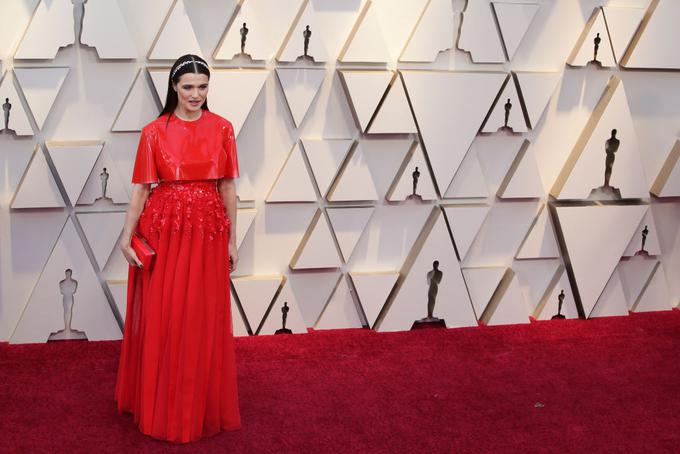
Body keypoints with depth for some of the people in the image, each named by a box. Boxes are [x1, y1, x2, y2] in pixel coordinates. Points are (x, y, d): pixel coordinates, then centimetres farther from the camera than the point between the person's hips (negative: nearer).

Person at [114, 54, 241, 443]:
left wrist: (232, 240, 6)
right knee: (162, 318, 5)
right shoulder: (155, 131, -1)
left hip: (208, 231, 1)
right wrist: (127, 236, -6)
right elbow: (141, 187, -1)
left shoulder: (222, 128, 3)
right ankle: (163, 406, 21)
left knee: (205, 319, 7)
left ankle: (203, 406, 23)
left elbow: (228, 186, 5)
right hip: (164, 230, -1)